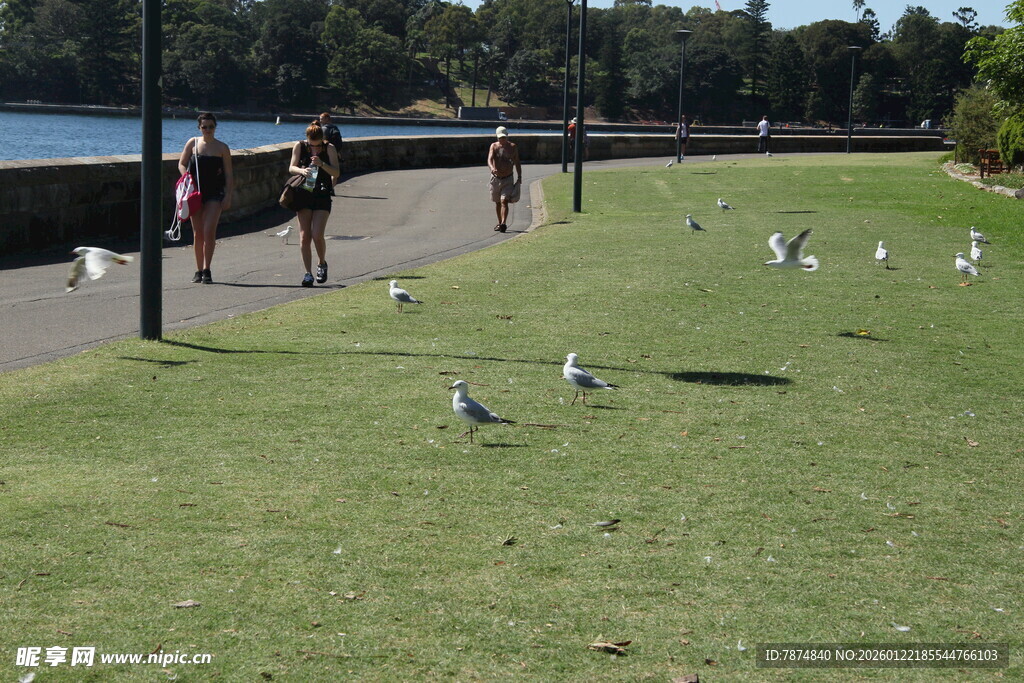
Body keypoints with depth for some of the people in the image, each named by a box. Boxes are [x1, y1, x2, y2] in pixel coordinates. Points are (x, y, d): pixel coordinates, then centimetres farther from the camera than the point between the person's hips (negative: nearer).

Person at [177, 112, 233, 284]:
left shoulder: (222, 148, 3)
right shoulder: (192, 143, 6)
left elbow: (229, 174, 4)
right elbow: (181, 164, 11)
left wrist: (228, 196, -3)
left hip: (214, 194, -2)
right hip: (195, 193, 2)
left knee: (209, 231, -14)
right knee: (198, 233, 4)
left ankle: (206, 270, -12)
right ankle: (199, 270, 13)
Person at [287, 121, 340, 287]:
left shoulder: (329, 149, 0)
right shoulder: (299, 146, 3)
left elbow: (336, 173, -5)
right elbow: (291, 168, -1)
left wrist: (322, 164, -22)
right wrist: (302, 170, -23)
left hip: (322, 196, -1)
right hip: (303, 194, 1)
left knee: (317, 235, -12)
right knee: (304, 236, -3)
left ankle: (322, 263, 15)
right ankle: (308, 273, 3)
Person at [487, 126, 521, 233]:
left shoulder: (513, 147, 1)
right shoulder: (494, 146, -1)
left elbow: (517, 163, 8)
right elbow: (489, 159, -17)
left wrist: (519, 178, 5)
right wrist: (492, 168, -38)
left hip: (508, 179, -2)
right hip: (495, 178, 2)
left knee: (504, 201, -16)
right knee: (497, 202, 12)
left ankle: (503, 223, -25)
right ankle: (500, 223, 27)